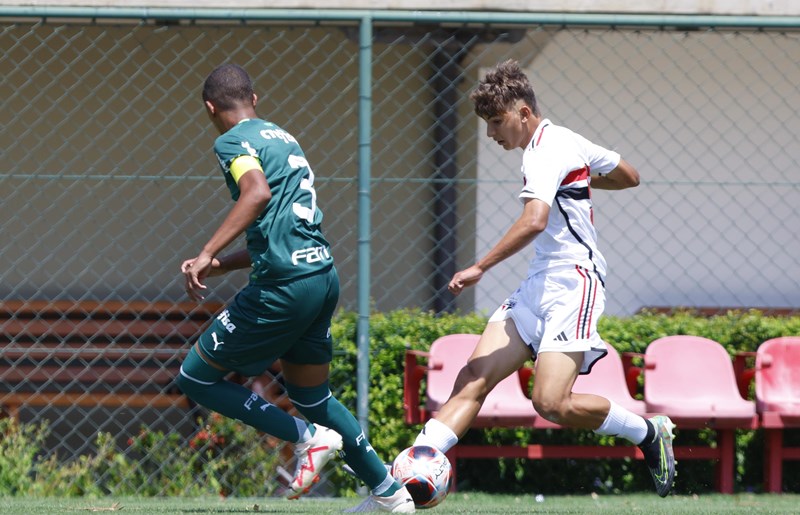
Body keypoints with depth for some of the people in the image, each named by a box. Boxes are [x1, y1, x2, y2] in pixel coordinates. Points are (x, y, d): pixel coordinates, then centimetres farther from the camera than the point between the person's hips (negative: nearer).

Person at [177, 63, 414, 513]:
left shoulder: (232, 141, -4)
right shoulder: (284, 139, 23)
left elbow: (258, 192, -25)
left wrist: (207, 254, -27)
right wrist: (219, 266, 27)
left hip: (284, 288, -9)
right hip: (323, 276, 9)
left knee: (196, 378, 3)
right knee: (311, 394, 24)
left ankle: (309, 438, -3)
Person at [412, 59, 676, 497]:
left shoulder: (545, 153, -15)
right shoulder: (564, 140, 14)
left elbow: (534, 221, -32)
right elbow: (629, 177, 26)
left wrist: (479, 268, -27)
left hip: (572, 284, -10)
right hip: (541, 283, 10)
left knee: (551, 403, -19)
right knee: (474, 378, -5)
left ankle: (650, 433, 3)